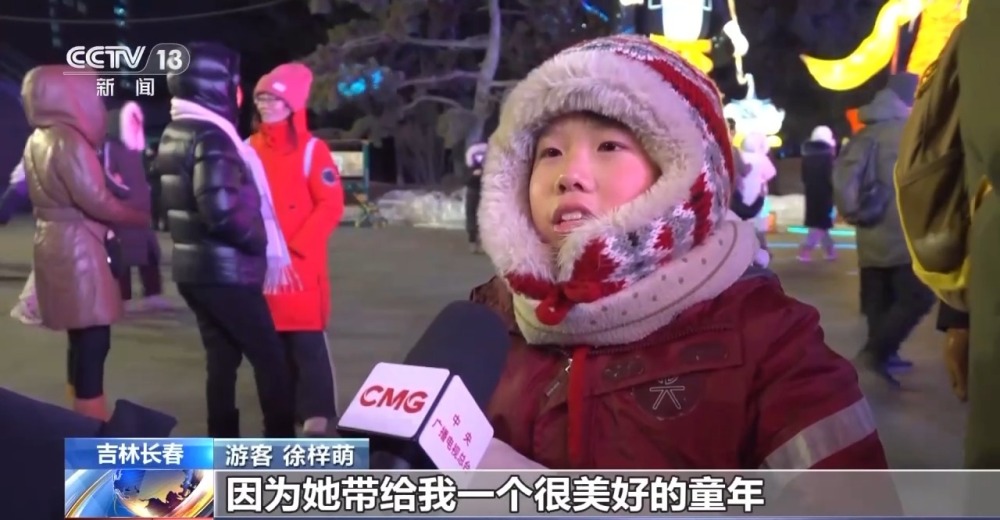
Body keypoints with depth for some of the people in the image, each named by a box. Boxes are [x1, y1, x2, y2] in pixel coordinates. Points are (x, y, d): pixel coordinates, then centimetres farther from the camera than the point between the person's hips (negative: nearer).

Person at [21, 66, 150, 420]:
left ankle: (85, 424, 25)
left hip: (56, 243, 9)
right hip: (76, 247, -9)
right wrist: (141, 217, -6)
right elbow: (94, 200, -19)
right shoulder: (68, 140, -16)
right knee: (93, 341, -6)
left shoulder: (38, 140, 12)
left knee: (82, 340, 16)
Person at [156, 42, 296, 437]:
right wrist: (259, 241, -15)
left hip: (192, 268, 9)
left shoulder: (173, 135, 12)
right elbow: (220, 208, -29)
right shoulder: (211, 136, -19)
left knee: (221, 359, 16)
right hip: (226, 272, -9)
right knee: (270, 359, 1)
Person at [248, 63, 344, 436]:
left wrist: (296, 247, -15)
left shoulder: (311, 149, -5)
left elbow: (330, 206, -11)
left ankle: (317, 413, 7)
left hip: (301, 264, -5)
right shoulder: (250, 149, 9)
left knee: (307, 340, -2)